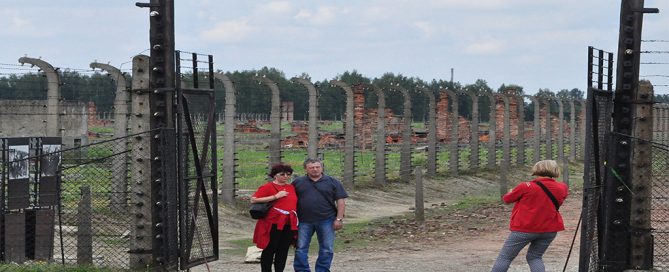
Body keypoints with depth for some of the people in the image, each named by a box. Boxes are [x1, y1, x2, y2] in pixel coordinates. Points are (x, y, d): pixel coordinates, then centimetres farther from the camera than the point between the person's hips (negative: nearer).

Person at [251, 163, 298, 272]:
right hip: (273, 224, -6)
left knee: (283, 251, 7)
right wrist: (275, 196, -17)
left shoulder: (291, 187, 15)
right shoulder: (268, 187, -5)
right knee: (269, 250, 0)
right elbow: (253, 200, -15)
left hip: (289, 225, 6)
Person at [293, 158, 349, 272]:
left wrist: (339, 219, -6)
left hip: (326, 221, -1)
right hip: (304, 221, 1)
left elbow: (340, 201, 2)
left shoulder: (332, 182, 4)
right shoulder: (298, 182, 8)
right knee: (301, 248, 0)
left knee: (327, 249, 3)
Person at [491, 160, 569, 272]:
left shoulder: (526, 187, -12)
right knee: (534, 257, 15)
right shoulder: (562, 188, -1)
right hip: (549, 229, 4)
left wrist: (511, 192, 23)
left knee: (505, 257, 4)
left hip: (524, 229, -4)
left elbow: (507, 199, 2)